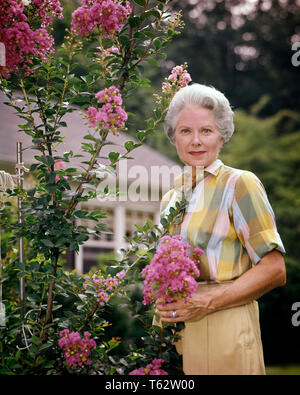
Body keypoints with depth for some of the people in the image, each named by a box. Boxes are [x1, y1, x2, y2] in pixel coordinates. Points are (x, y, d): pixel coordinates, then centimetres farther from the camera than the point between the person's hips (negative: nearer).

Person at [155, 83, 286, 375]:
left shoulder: (239, 184, -5)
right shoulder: (170, 198, 14)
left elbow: (274, 270, -10)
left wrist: (207, 302, -17)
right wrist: (162, 305, 5)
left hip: (223, 332, -6)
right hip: (173, 332, 6)